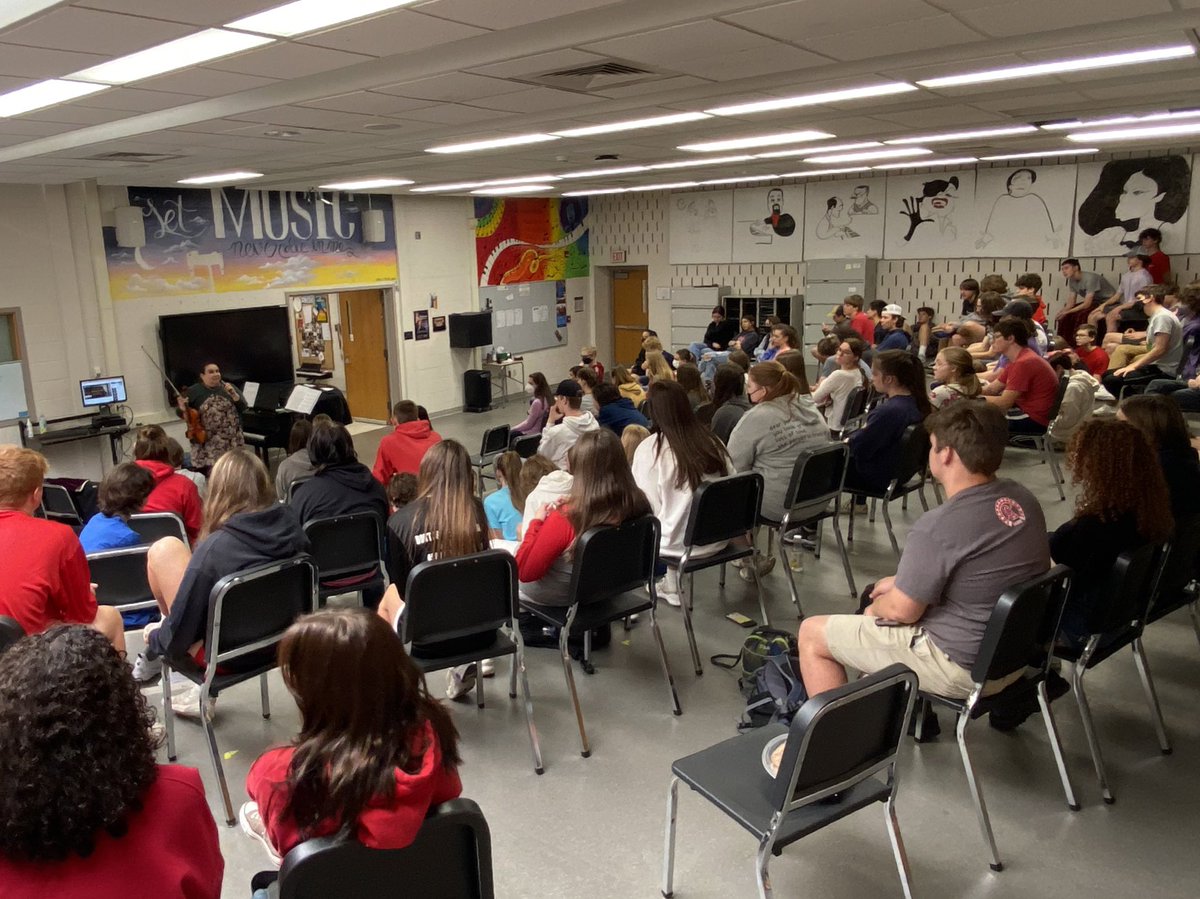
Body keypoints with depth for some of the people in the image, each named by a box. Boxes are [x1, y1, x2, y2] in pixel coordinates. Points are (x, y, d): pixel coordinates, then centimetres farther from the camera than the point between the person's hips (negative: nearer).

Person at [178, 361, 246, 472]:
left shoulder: (228, 387, 8)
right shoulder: (193, 391, 0)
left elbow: (243, 407, 3)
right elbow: (183, 413, 4)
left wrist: (233, 394, -12)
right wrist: (183, 410, -18)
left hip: (231, 442, 2)